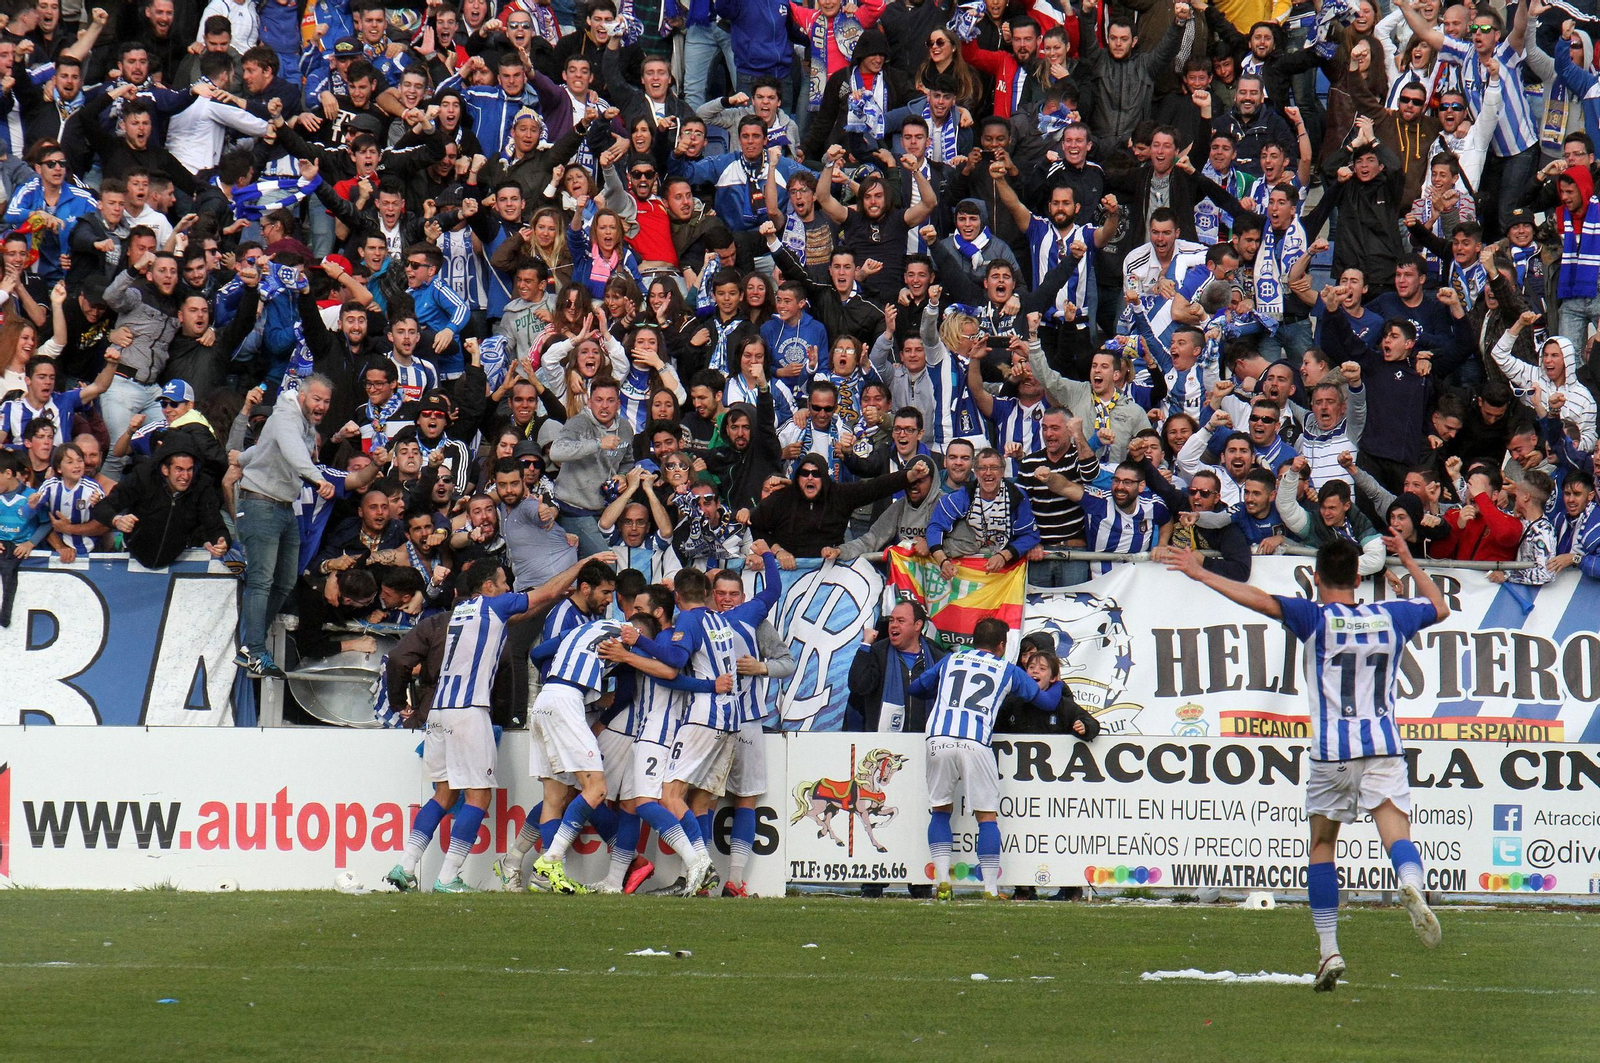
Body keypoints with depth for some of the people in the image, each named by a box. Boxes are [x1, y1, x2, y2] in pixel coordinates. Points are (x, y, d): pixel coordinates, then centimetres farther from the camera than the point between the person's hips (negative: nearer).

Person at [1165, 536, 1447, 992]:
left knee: (1323, 845, 13)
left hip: (1331, 750, -2)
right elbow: (1440, 607, 30)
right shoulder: (1390, 617, 10)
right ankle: (1412, 885, -47)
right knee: (1396, 832, -13)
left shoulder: (1316, 618, -1)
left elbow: (1263, 601, -14)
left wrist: (1202, 574, -6)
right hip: (1384, 747, 2)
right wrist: (1408, 561, 40)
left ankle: (1329, 950, 9)